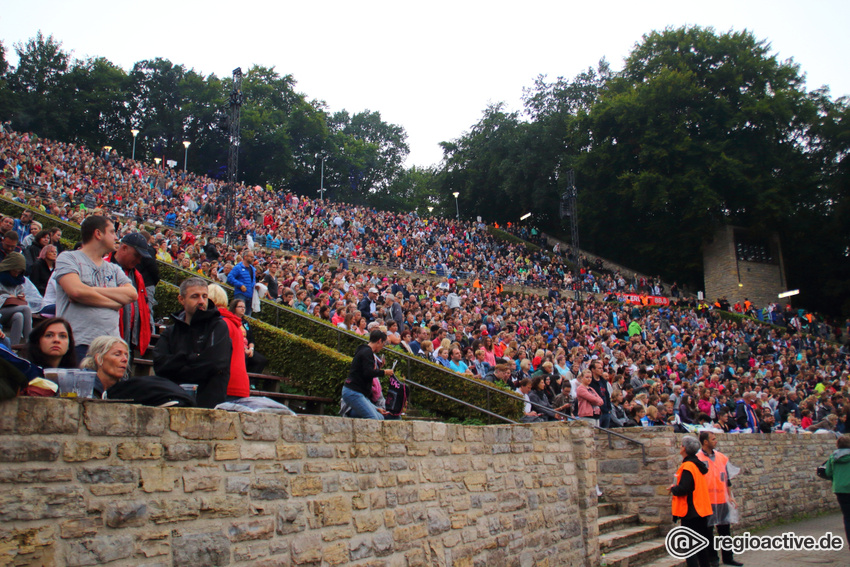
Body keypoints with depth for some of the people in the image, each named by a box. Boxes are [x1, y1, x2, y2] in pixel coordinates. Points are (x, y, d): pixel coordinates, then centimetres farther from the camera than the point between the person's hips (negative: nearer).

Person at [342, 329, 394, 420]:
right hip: (353, 392, -10)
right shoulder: (367, 352, -8)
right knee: (373, 419, -19)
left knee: (380, 417, 4)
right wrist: (384, 372, -5)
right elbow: (368, 372, -24)